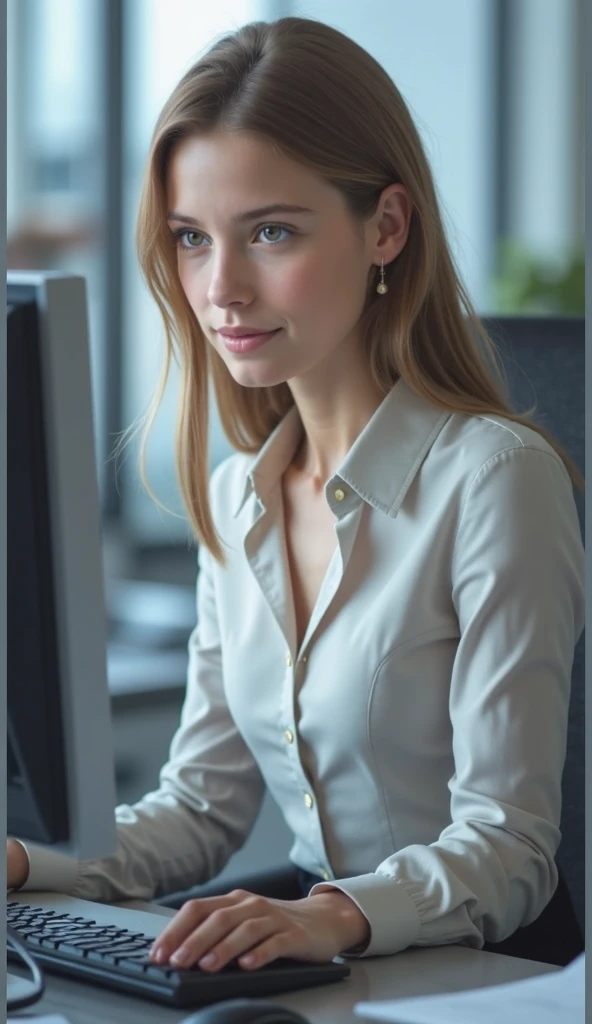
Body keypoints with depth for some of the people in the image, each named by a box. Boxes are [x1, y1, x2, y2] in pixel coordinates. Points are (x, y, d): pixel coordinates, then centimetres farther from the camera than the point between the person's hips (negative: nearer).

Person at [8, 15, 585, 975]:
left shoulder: (492, 475, -14)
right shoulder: (236, 495, 9)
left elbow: (506, 849, -16)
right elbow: (202, 806, 10)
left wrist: (336, 915, -34)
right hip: (320, 961, 6)